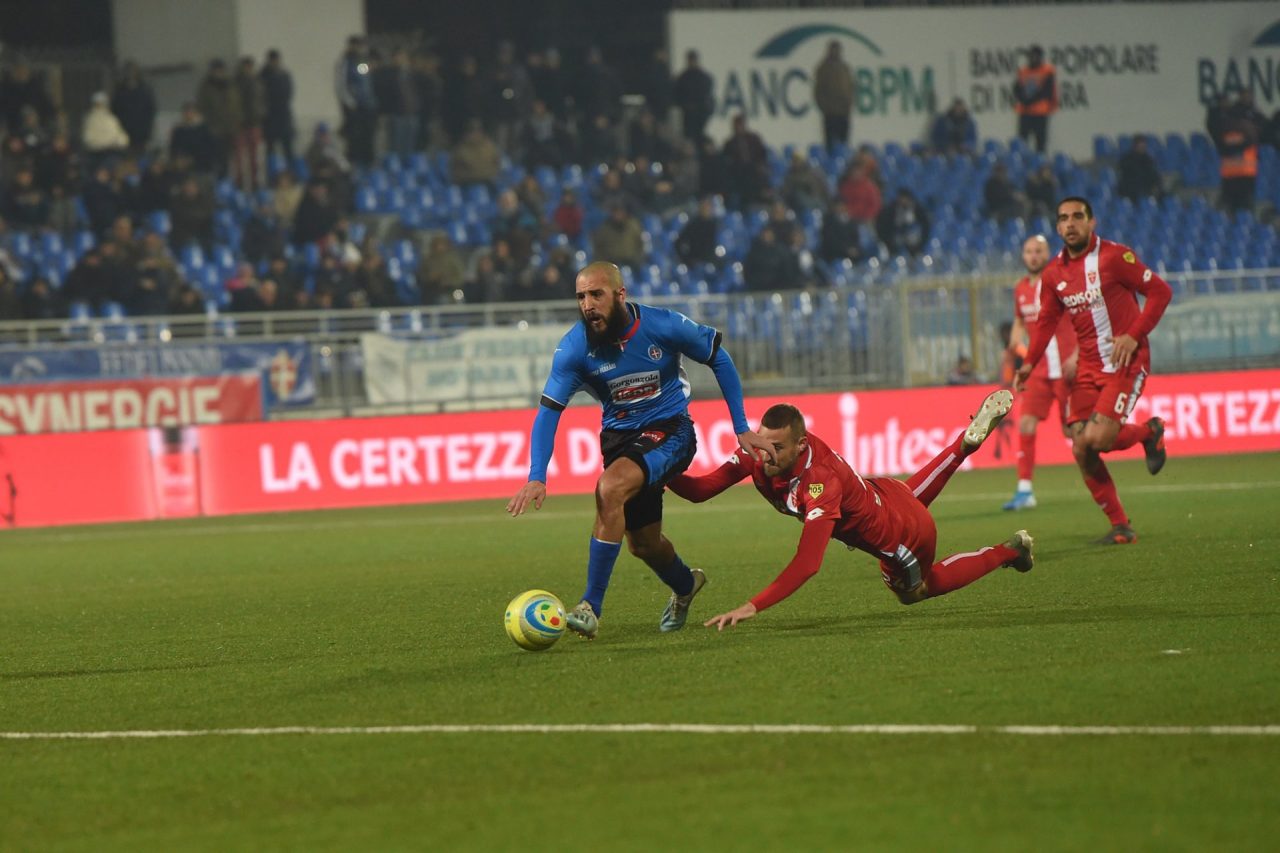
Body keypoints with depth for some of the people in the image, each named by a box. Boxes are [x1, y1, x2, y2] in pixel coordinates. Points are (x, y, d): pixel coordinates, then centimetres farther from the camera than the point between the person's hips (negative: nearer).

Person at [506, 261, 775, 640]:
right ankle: (685, 585, 53)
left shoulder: (663, 326, -19)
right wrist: (536, 478, -27)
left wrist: (742, 429, -1)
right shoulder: (574, 347, -15)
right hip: (619, 435, 4)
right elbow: (548, 411, -14)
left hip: (669, 430, -4)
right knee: (642, 544, 16)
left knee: (610, 489, -31)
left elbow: (719, 360, -3)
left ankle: (592, 607, -27)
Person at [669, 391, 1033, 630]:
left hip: (903, 536, -6)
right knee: (916, 491, 41)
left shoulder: (819, 483, -46)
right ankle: (969, 438, 55)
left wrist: (753, 607, -61)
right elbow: (700, 490, -25)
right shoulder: (761, 451, -27)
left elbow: (807, 564, -54)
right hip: (879, 492, 6)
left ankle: (1010, 552, 40)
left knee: (915, 591, 27)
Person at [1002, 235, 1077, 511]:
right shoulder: (1020, 289, 10)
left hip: (1066, 368, -5)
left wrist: (1077, 355, -17)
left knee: (1073, 430, 0)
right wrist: (1015, 342, 4)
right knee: (1026, 423, -10)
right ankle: (1024, 490, -9)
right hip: (1038, 370, 5)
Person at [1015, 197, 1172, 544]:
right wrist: (1030, 363, 5)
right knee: (1081, 449, -5)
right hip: (1088, 367, 6)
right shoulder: (1053, 274, 8)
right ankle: (1120, 527, 6)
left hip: (1125, 360, -6)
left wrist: (1133, 335, -17)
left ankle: (1150, 432, 11)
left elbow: (1160, 291, -8)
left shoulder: (1114, 256, -9)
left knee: (1097, 438, -21)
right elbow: (1046, 321, 18)